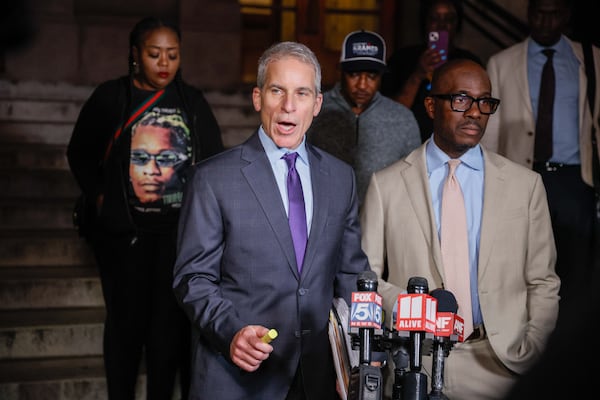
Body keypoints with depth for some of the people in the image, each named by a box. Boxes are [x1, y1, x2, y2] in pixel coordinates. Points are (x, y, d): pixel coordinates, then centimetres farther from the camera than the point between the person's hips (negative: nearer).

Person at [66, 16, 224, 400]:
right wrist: (100, 196, 0)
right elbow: (81, 154, 10)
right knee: (127, 321, 7)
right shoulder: (111, 96, -1)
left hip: (180, 231, 1)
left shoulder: (193, 101, 4)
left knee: (171, 324, 1)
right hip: (124, 231, -1)